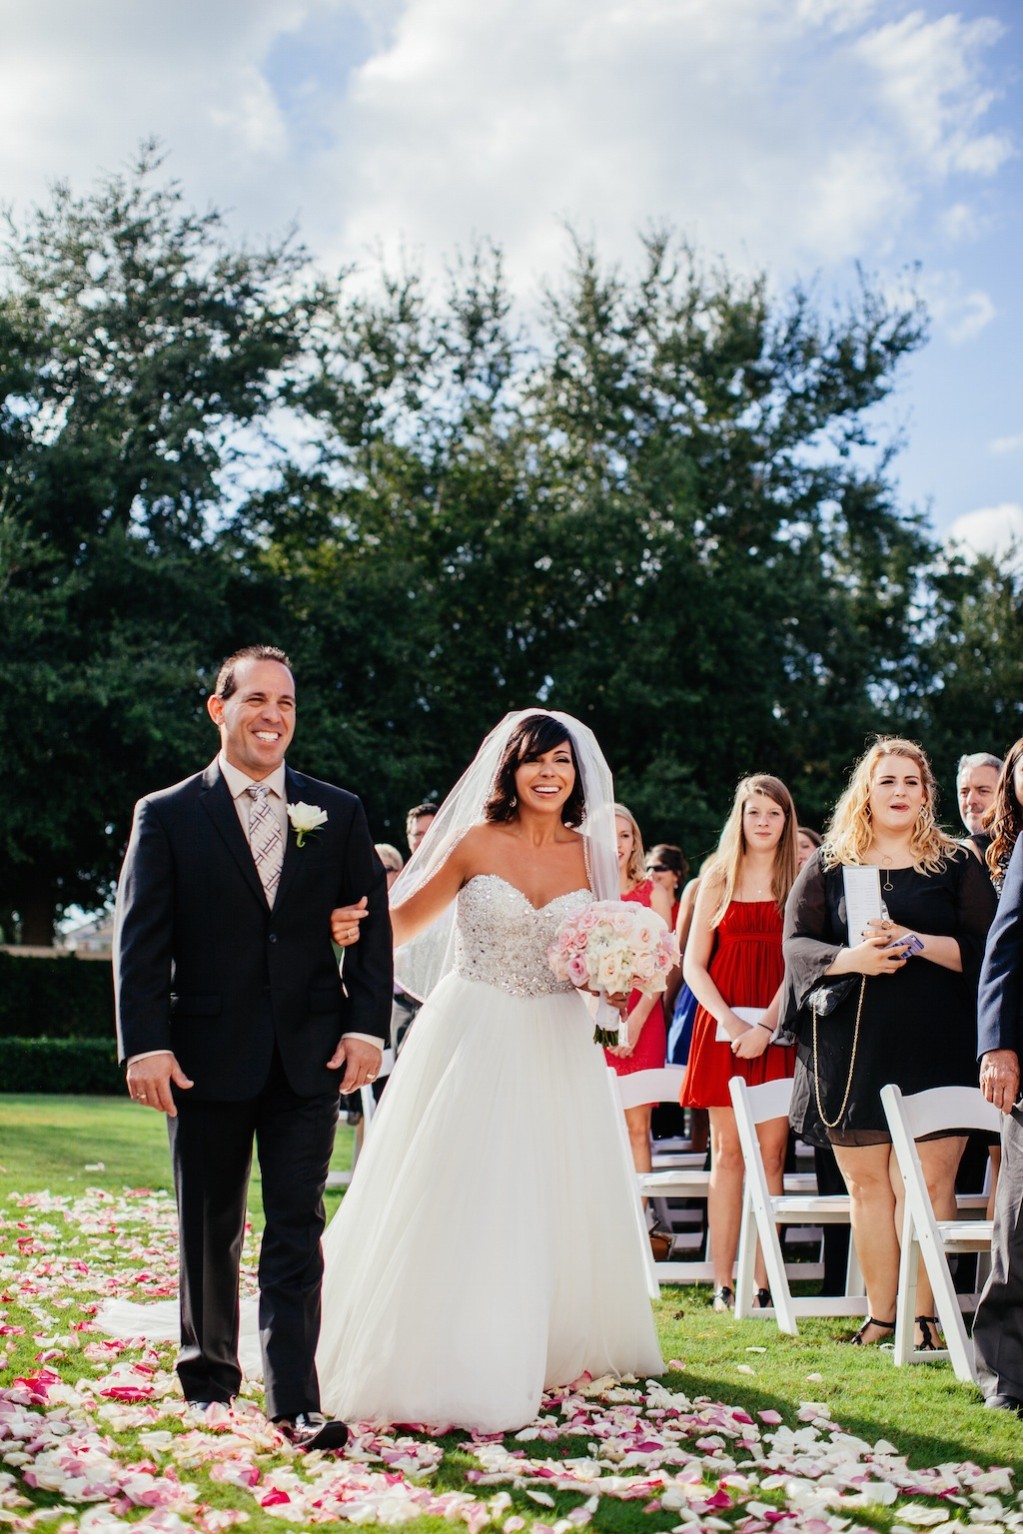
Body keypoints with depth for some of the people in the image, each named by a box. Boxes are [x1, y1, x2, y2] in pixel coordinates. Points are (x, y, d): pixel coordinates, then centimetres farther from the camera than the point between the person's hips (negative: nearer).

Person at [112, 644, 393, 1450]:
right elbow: (140, 940, -4)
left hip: (311, 1053, 1)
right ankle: (210, 1374, 32)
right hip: (208, 1056, 0)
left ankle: (295, 1400, 1)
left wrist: (366, 1026, -5)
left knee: (297, 1231, -1)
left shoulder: (339, 812, 6)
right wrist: (145, 1044, -14)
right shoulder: (166, 815, 0)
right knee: (210, 1231, 13)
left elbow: (372, 925, 5)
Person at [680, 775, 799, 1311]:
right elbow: (693, 964, 7)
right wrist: (730, 1022, -7)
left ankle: (762, 1282, 0)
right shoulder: (717, 880, 10)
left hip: (779, 1028, -1)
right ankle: (723, 1283, 1)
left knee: (771, 1152, -3)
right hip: (722, 1027, 1)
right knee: (727, 1152, 0)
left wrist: (766, 1026, -13)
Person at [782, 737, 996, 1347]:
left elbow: (984, 947, 2)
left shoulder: (957, 864, 9)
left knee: (925, 1179, -7)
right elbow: (796, 942, 6)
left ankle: (923, 1313, -1)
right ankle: (880, 1313, 9)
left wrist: (916, 942, -13)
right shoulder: (828, 865, 12)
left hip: (933, 1045, -2)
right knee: (866, 1182, 3)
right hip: (850, 1046, 2)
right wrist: (848, 958, -13)